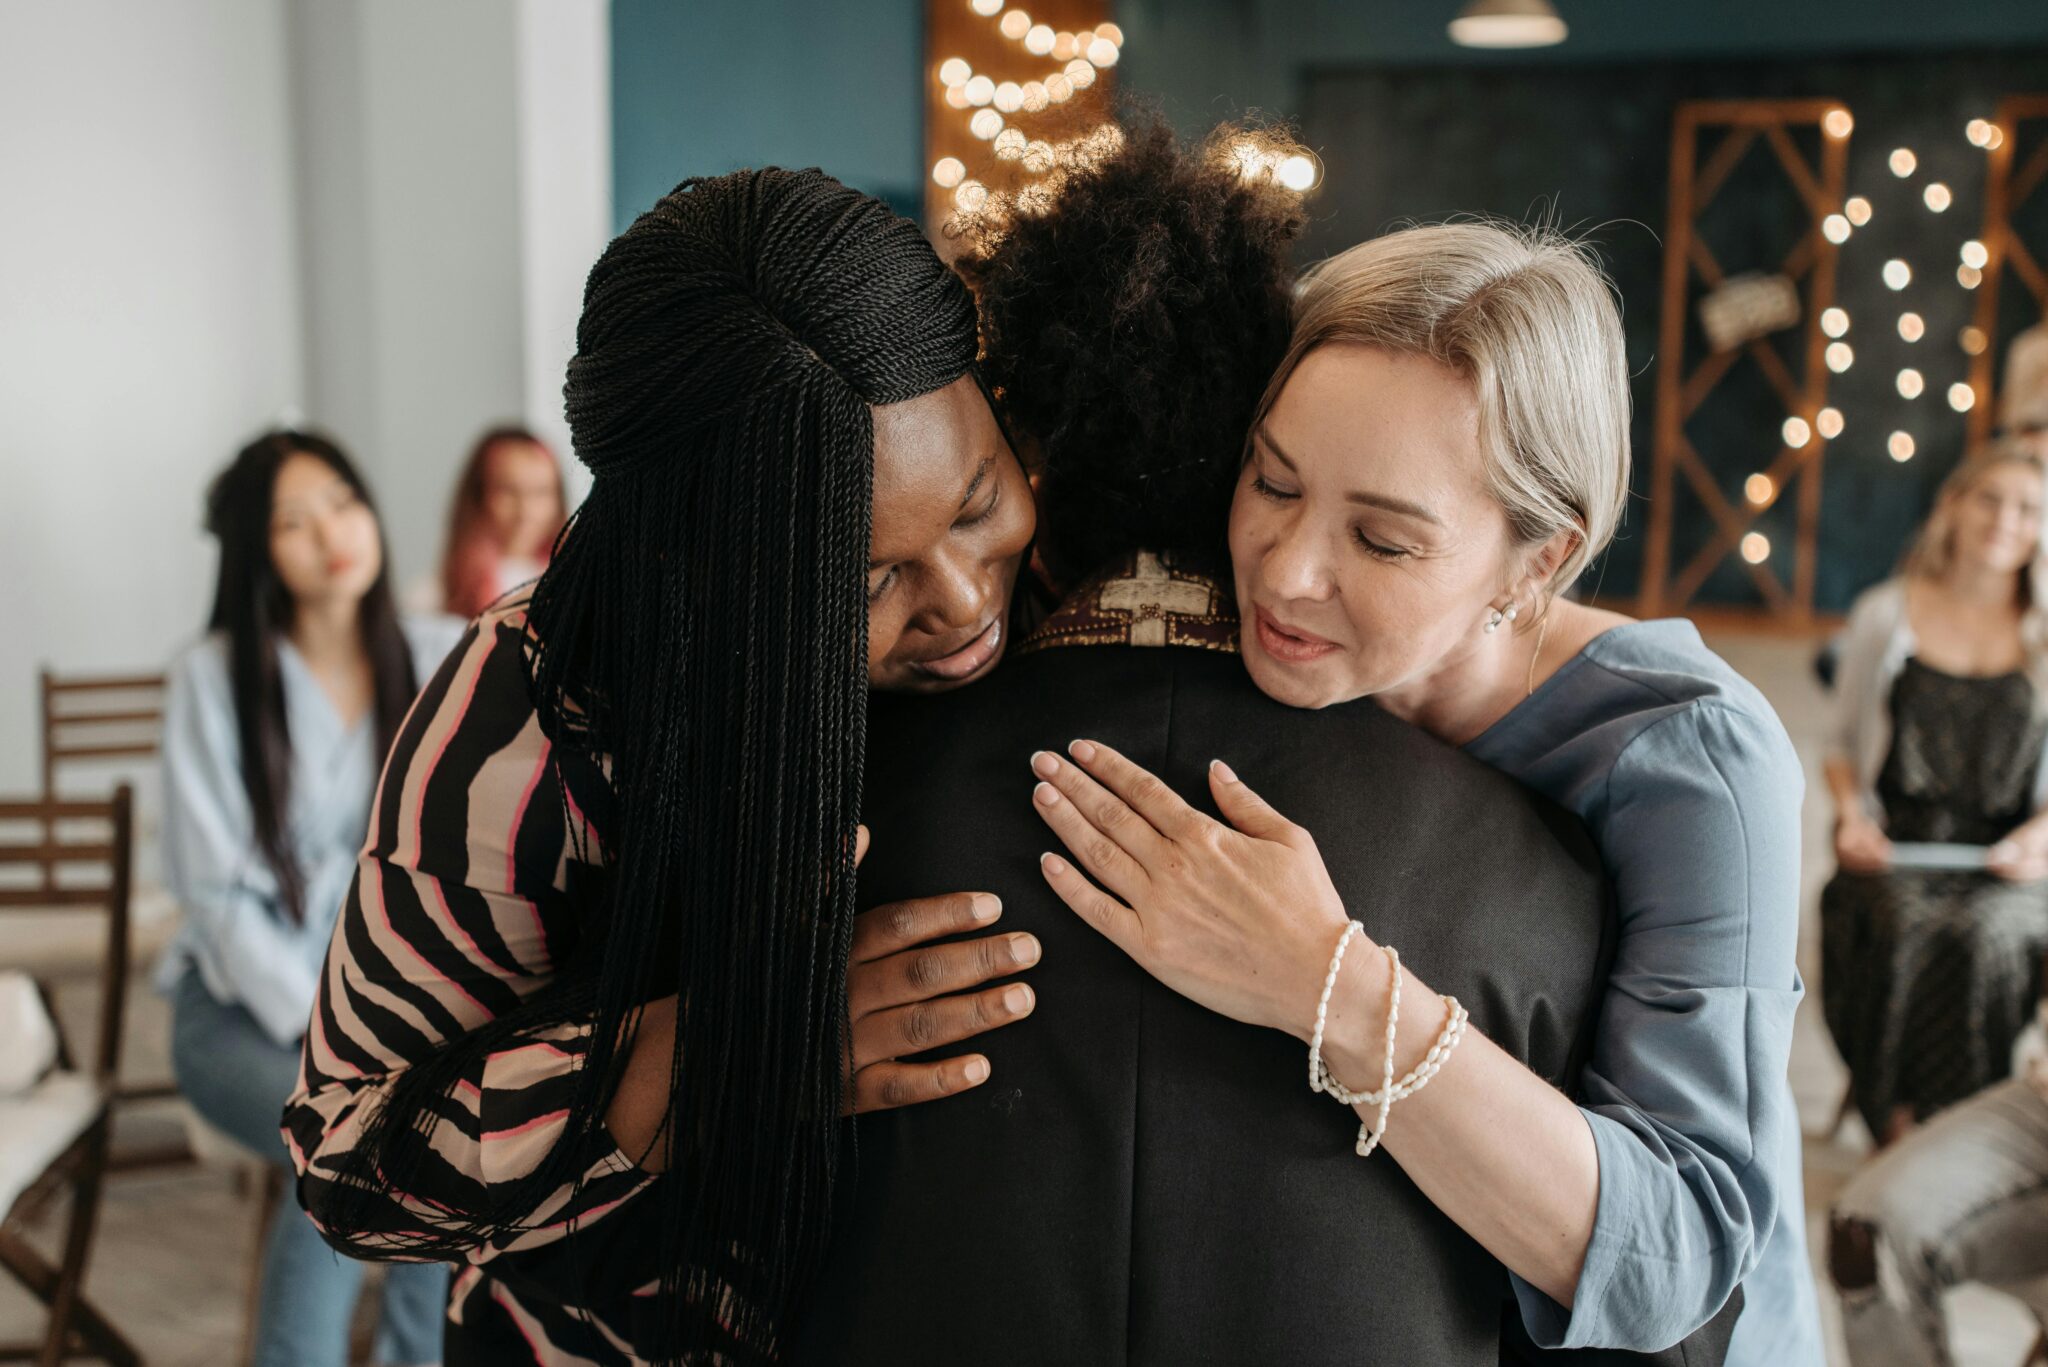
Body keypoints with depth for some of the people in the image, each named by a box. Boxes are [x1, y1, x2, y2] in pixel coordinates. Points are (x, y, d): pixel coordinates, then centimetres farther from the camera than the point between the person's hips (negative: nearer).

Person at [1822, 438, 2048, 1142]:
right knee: (1904, 929, -32)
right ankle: (1893, 1124, -17)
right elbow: (1844, 746, 15)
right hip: (1893, 847, 0)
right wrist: (1852, 814, -3)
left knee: (1979, 935, -32)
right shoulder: (1884, 615, 9)